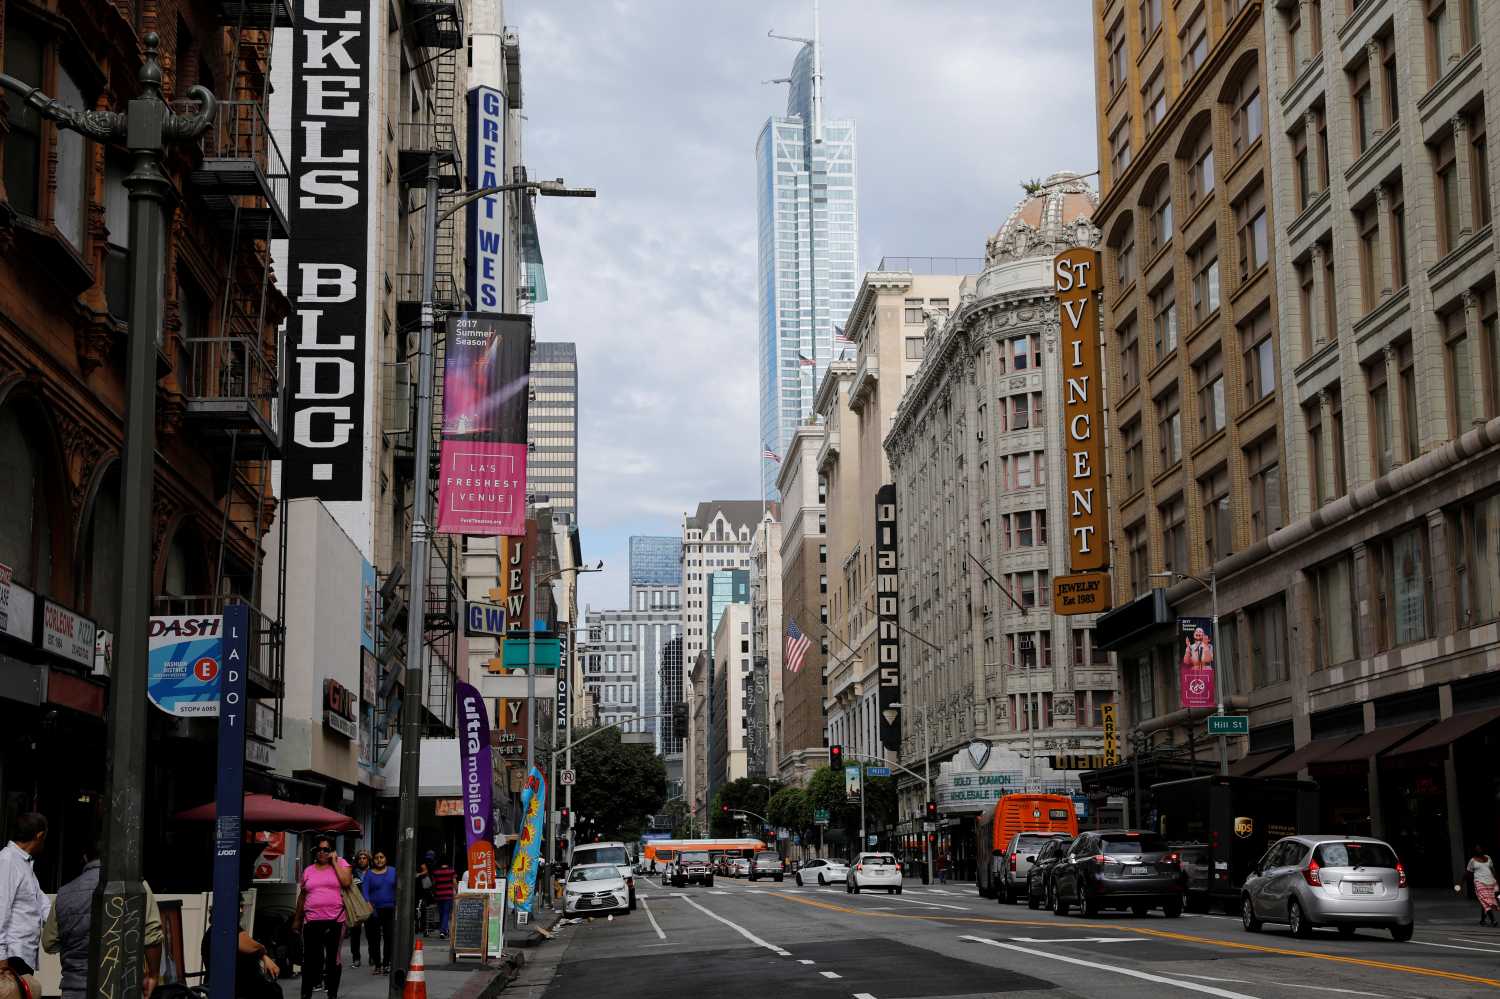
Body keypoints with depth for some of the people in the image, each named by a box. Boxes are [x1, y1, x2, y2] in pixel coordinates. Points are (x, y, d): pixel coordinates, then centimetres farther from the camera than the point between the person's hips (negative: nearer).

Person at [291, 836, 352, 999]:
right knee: (310, 958, 3)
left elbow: (347, 882, -13)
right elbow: (302, 896, 18)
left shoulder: (340, 863, 4)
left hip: (335, 920, -2)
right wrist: (297, 919, 18)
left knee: (334, 958, 6)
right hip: (312, 921, 2)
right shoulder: (308, 870, 12)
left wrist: (334, 862, -8)